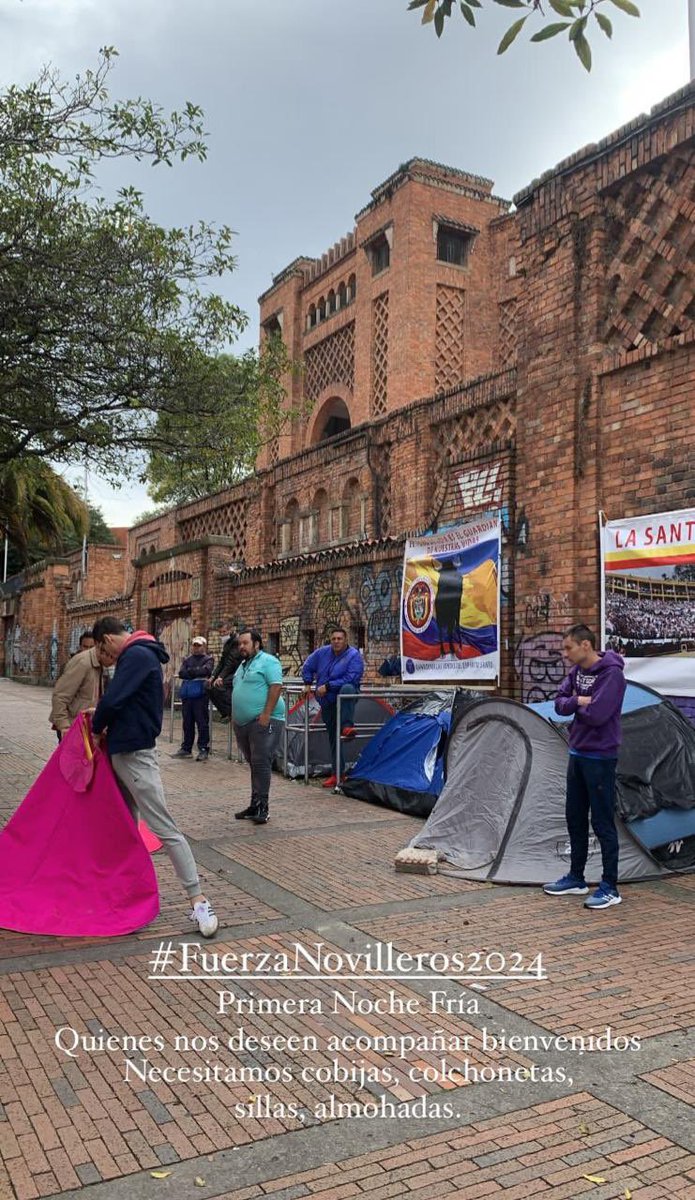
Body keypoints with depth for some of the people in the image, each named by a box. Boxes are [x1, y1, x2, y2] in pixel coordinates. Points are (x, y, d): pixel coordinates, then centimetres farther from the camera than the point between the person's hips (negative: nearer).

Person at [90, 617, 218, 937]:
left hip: (135, 754, -10)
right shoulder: (137, 655, 16)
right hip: (122, 751, 10)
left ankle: (198, 901, -9)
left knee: (165, 828, -11)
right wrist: (103, 715, 9)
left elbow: (113, 699, -23)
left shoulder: (136, 655, -16)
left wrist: (97, 726, -5)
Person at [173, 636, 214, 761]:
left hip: (200, 695, -5)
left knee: (202, 723, -5)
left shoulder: (208, 659, 7)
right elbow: (181, 673, 4)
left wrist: (190, 671, -3)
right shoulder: (187, 660, 19)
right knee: (187, 723, 9)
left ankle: (204, 750, -1)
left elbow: (206, 670, -13)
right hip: (186, 694, 5)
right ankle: (186, 748, 17)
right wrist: (197, 673, -9)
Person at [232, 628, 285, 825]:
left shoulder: (268, 661, -8)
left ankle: (261, 807, -6)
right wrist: (235, 717, 21)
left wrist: (266, 714, -22)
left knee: (261, 764, -10)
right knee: (253, 764, 13)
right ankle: (255, 805, 19)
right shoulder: (243, 665, 20)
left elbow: (276, 687, -17)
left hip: (263, 721, -9)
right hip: (243, 722, 9)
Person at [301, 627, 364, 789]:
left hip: (346, 698, -5)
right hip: (327, 702, 5)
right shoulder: (323, 652, 4)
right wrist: (308, 684, 11)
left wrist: (327, 687, -22)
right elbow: (308, 666, 19)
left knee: (347, 688, -40)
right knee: (333, 737, 6)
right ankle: (337, 773, 15)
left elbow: (350, 679, -23)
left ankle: (347, 726, -43)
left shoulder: (354, 656, -12)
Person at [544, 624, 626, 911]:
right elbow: (560, 704, 5)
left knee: (603, 823, -1)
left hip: (600, 758, -8)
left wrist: (576, 704, -6)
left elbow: (595, 714, -26)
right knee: (575, 819, 15)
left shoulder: (611, 674, -18)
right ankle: (576, 878, 28)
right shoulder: (577, 671, 7)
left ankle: (610, 888, 9)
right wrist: (578, 700, -14)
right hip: (577, 754, 9)